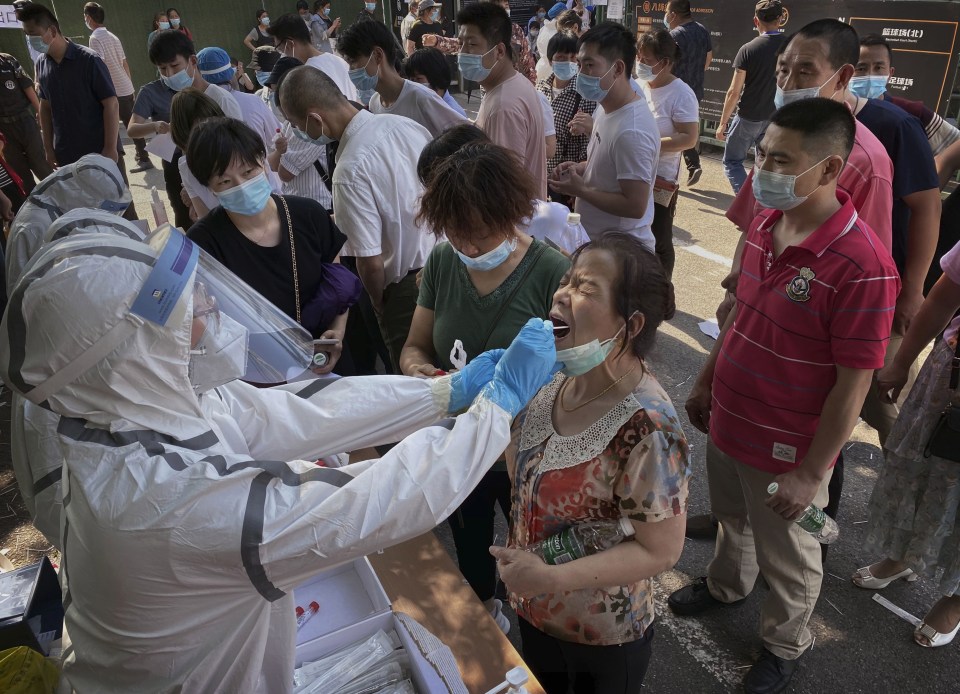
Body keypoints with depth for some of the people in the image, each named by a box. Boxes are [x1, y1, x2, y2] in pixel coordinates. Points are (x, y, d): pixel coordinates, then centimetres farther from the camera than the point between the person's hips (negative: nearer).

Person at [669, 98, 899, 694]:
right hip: (728, 419, 6)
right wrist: (707, 380, 14)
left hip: (785, 448, -6)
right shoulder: (766, 222, -5)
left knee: (787, 557, 18)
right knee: (732, 517, 30)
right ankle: (727, 587, 58)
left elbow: (853, 385, -21)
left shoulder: (863, 266, -27)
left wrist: (812, 473, -16)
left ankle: (785, 645, 46)